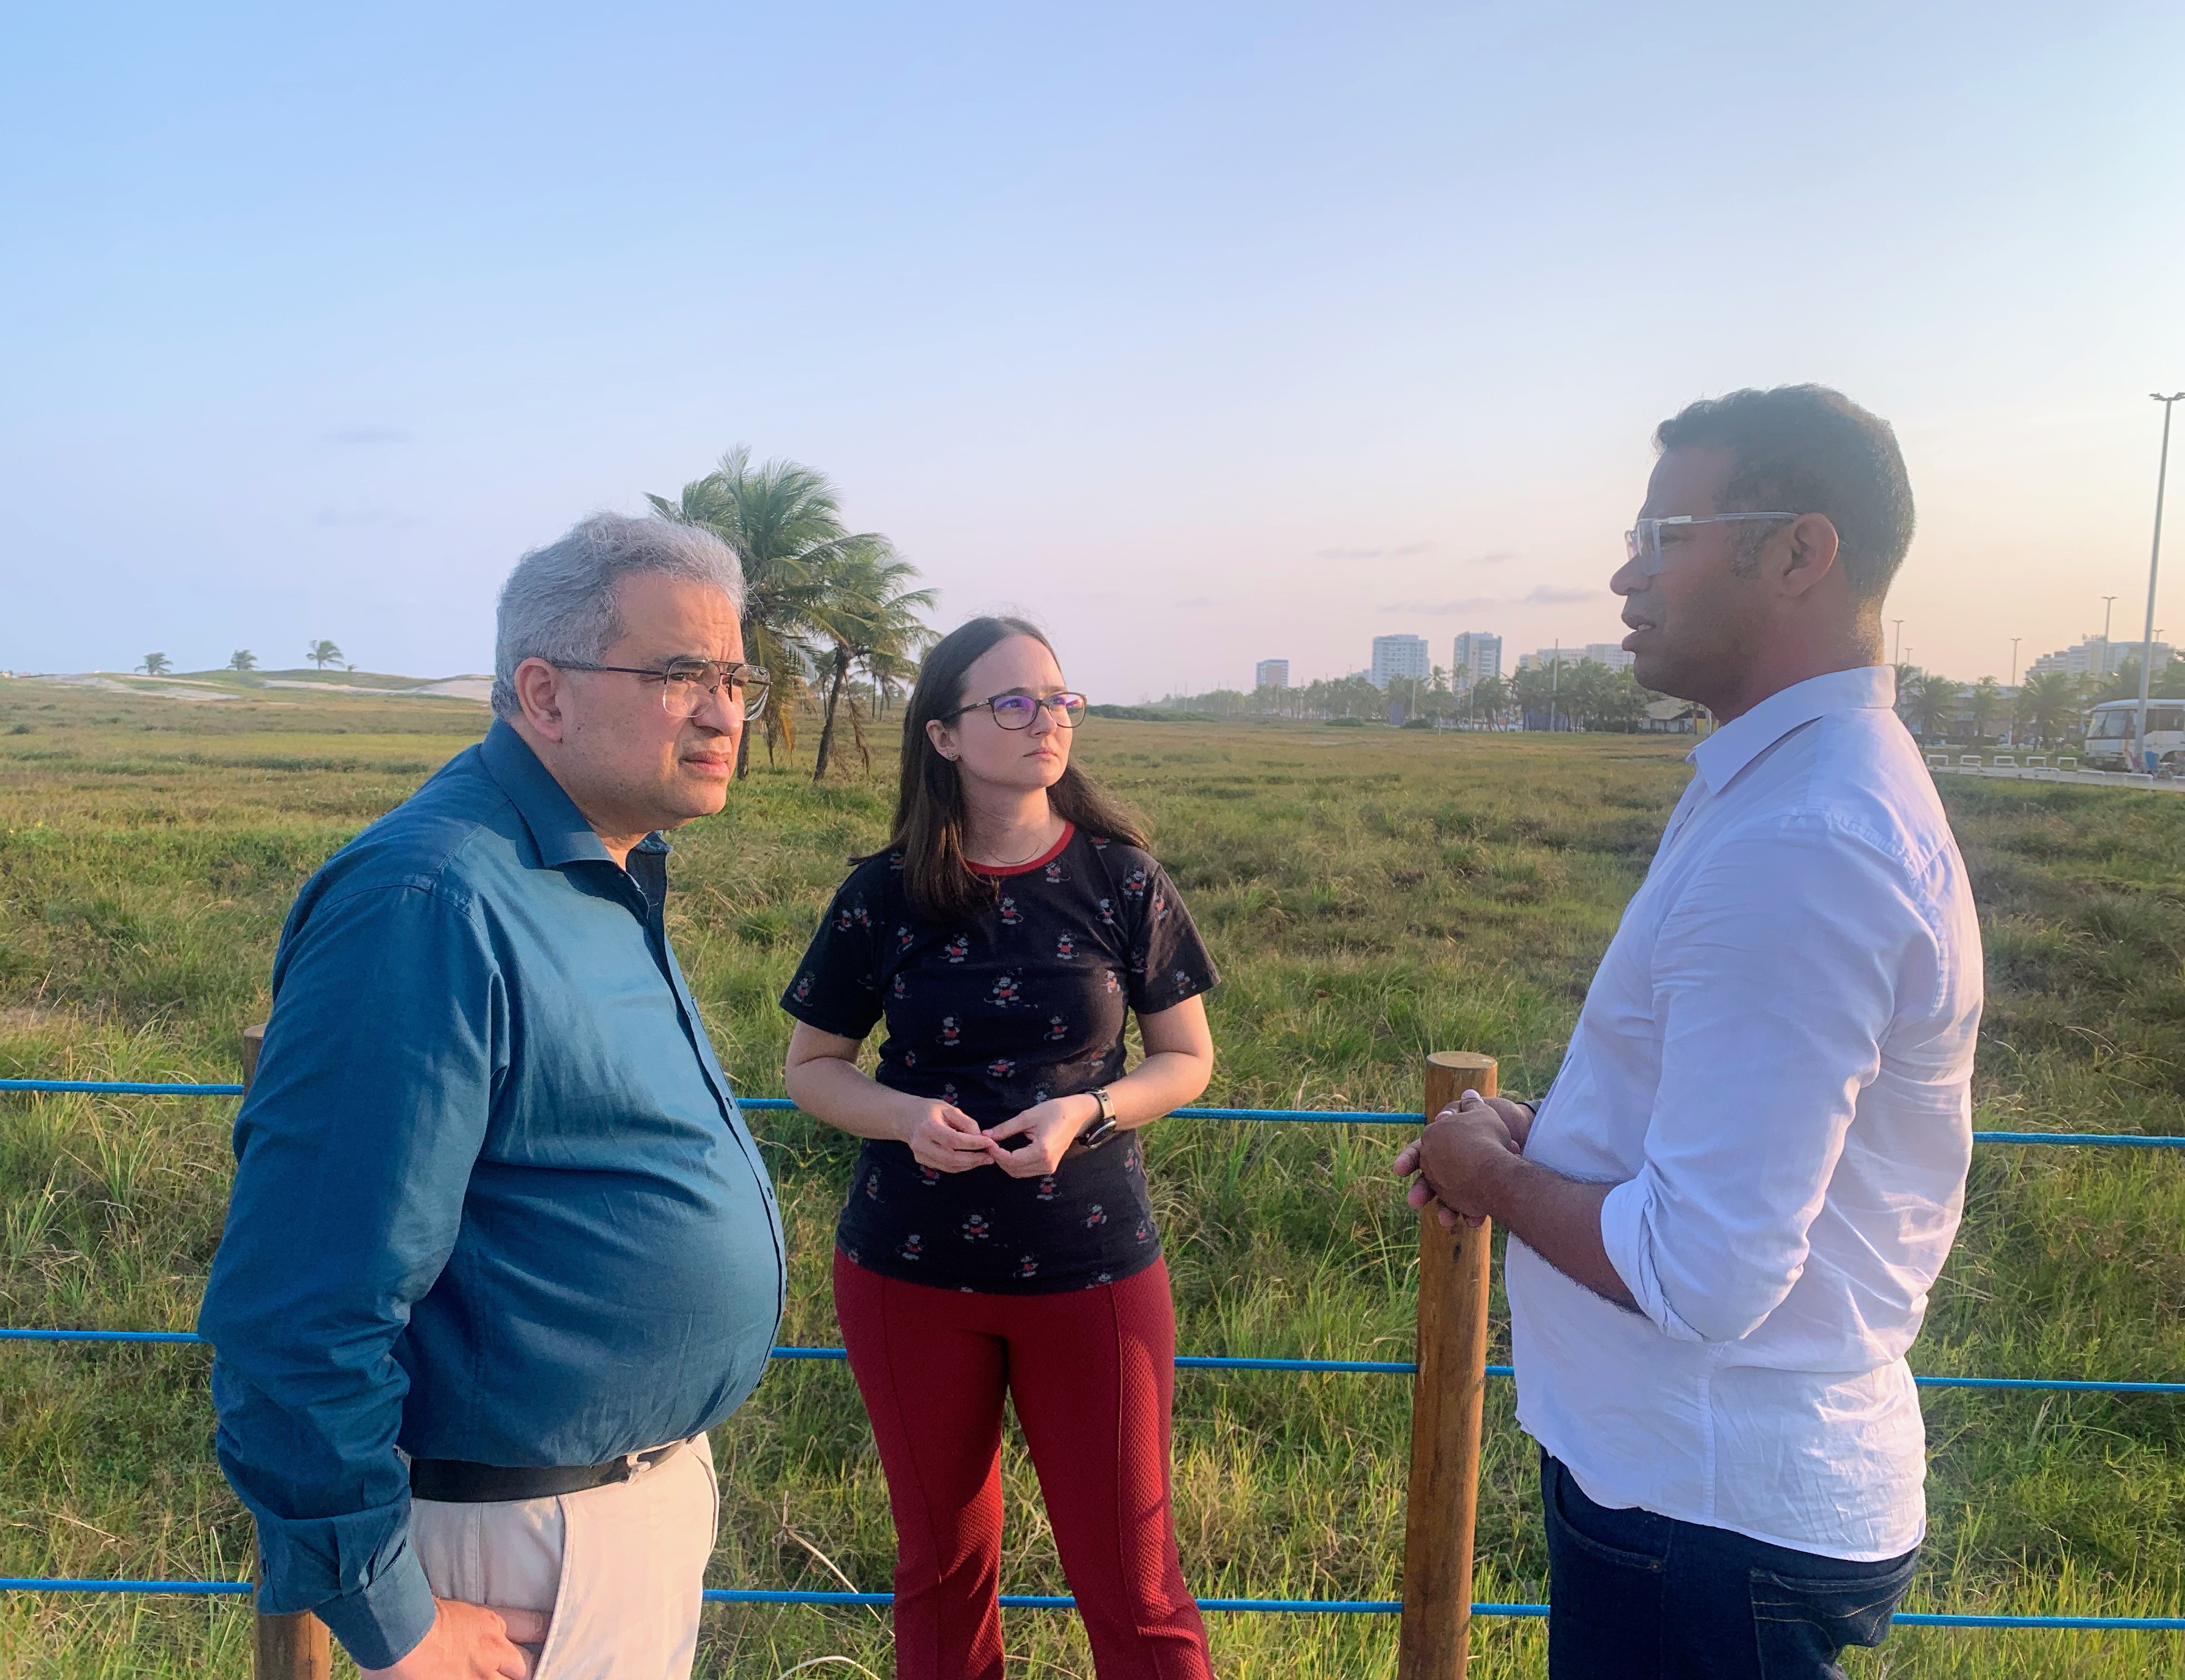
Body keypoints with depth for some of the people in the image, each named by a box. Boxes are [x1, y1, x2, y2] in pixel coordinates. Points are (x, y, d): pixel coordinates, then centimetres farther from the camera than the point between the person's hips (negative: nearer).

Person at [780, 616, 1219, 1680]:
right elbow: (812, 1066, 4)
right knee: (943, 1561, 18)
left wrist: (1083, 1113, -17)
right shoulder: (885, 894, -4)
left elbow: (1187, 1058, 2)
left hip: (1093, 1269, -1)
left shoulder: (1122, 881, -5)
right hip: (911, 1271, 1)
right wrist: (906, 1117, -16)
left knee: (1129, 1578, 6)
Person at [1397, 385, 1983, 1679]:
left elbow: (1700, 1278, -29)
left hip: (1717, 1516, -9)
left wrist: (1496, 1178, -12)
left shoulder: (1796, 846, -29)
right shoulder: (1821, 780, 7)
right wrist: (1544, 1137, 4)